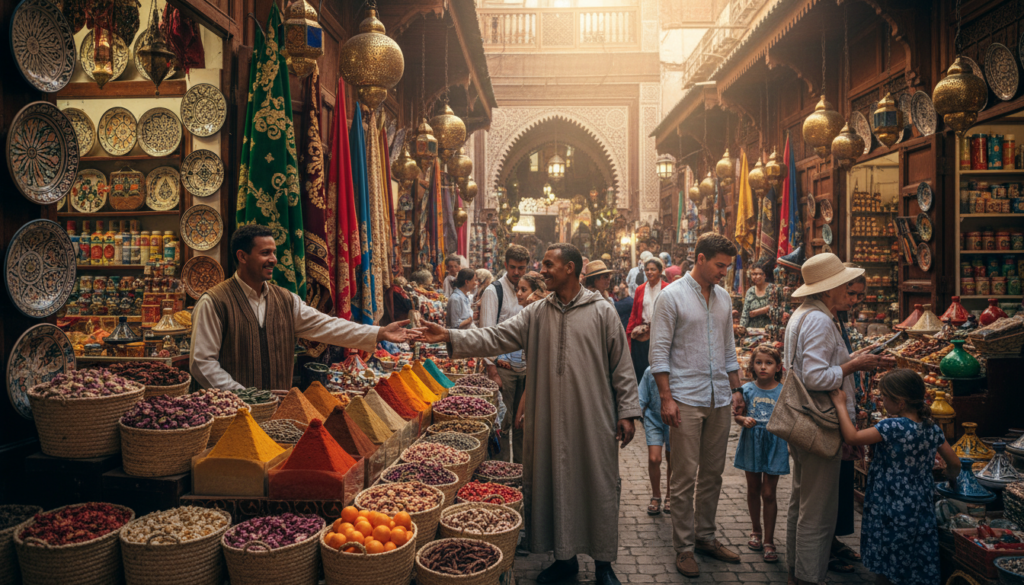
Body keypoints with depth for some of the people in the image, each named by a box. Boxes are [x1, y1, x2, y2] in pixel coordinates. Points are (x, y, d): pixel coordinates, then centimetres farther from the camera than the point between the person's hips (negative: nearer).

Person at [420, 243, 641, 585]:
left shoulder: (602, 312, -2)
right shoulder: (536, 314, 7)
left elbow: (621, 366, 0)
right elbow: (495, 338, 0)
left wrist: (627, 411, -3)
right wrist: (451, 338, -11)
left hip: (593, 420, -3)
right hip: (549, 421, 3)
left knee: (599, 488, 5)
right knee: (555, 487, 11)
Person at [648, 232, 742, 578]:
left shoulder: (723, 298, 12)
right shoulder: (672, 297, -7)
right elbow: (659, 352, -9)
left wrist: (736, 389, 15)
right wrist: (666, 398, -14)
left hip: (719, 400, 6)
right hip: (686, 400, -6)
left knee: (713, 473, 13)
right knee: (684, 477, 0)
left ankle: (705, 536, 28)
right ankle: (683, 547, 11)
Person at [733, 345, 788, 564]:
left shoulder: (783, 392, -6)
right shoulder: (747, 390, -2)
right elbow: (738, 415, 4)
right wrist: (744, 420, -18)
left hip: (774, 446, -2)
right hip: (751, 444, 2)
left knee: (768, 493, 1)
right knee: (753, 490, 16)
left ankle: (769, 541, 12)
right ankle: (756, 531, 35)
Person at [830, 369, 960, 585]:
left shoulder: (893, 427, -21)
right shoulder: (932, 427, 1)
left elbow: (852, 437, -24)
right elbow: (954, 464, 8)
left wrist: (840, 404, -14)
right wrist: (952, 480, 29)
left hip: (892, 507, -7)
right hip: (921, 508, 7)